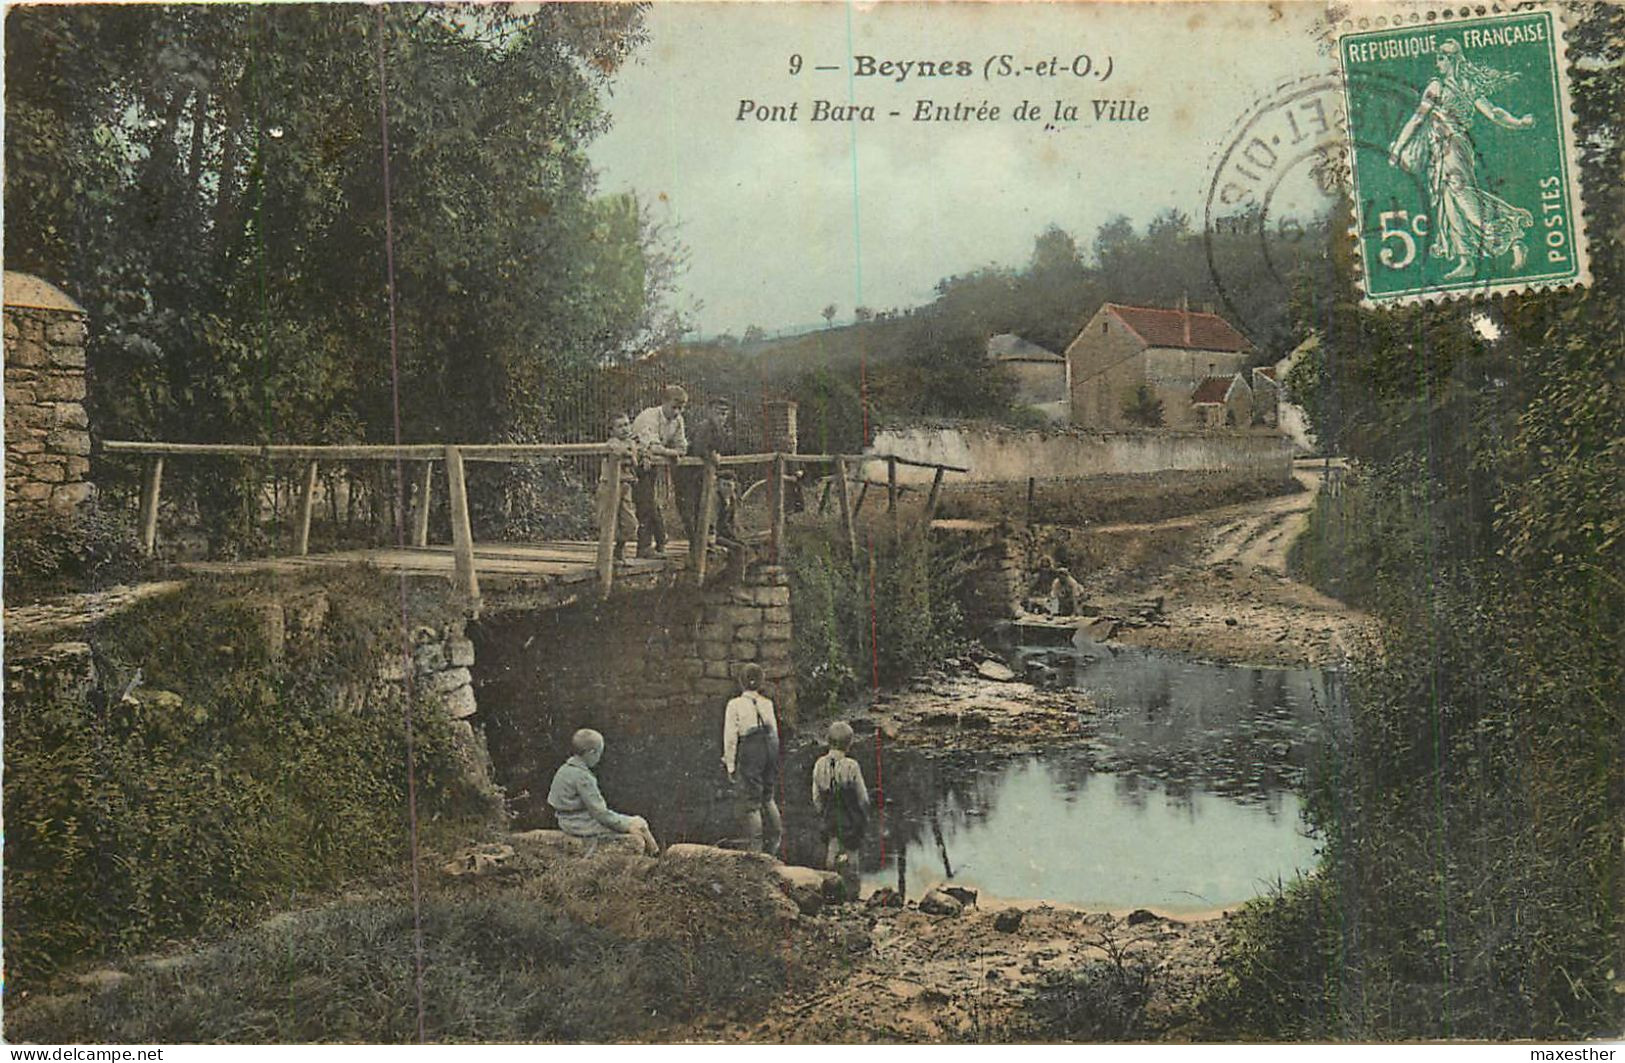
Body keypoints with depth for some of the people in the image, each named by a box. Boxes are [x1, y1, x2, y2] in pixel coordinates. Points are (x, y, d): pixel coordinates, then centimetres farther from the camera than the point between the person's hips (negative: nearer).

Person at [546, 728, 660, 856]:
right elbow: (599, 812, -20)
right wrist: (626, 824, -10)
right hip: (583, 826, -10)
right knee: (637, 826, -8)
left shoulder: (565, 770, 9)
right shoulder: (582, 776, -21)